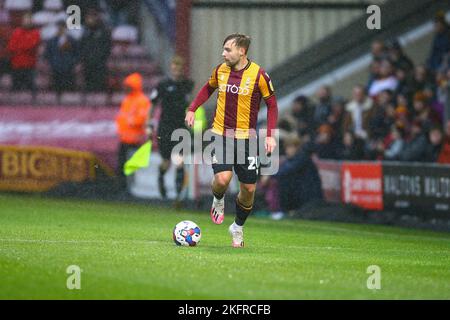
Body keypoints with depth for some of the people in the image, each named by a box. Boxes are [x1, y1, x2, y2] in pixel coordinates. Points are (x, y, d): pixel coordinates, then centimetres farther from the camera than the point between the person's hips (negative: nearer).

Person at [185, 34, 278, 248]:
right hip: (221, 134, 1)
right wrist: (192, 109, 10)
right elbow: (208, 88, 21)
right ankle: (218, 201, 15)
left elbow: (271, 104, -2)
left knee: (248, 188, 3)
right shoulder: (220, 70, 0)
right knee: (222, 178, -21)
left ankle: (238, 227, 28)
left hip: (246, 137, -1)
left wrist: (270, 135, -10)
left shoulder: (258, 75, -10)